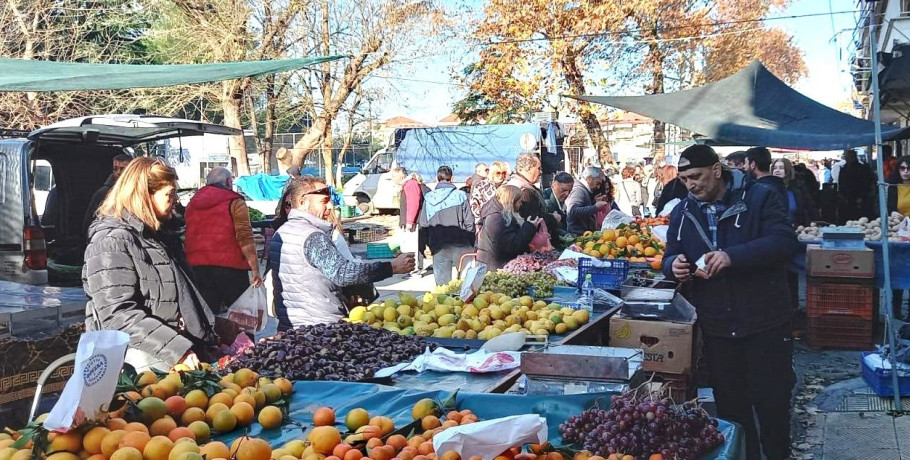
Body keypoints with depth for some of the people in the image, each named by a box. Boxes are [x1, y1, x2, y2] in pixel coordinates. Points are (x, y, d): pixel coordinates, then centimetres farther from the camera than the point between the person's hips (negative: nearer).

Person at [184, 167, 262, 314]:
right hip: (229, 268, -5)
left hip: (196, 269, 5)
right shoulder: (234, 203, -1)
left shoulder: (191, 204, 17)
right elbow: (245, 238, -12)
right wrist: (255, 270, -13)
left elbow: (187, 241, 16)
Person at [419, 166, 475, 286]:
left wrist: (426, 245, 13)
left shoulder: (429, 198, 0)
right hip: (460, 246, -2)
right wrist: (472, 244, 5)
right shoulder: (460, 196, -6)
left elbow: (424, 224, 3)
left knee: (442, 283, 7)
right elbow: (469, 222, -4)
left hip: (438, 248, 2)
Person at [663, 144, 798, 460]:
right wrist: (674, 265, -13)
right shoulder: (682, 212, 7)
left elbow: (785, 242, -19)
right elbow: (669, 258, 12)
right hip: (716, 327, 4)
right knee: (729, 405, 15)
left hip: (765, 324, -4)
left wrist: (733, 256, -33)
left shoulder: (759, 198, -8)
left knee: (771, 403, 7)